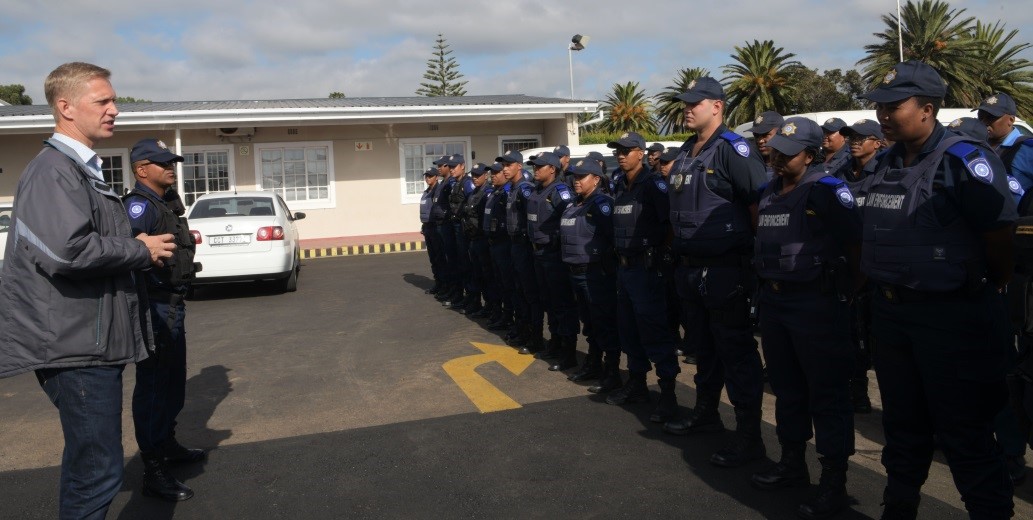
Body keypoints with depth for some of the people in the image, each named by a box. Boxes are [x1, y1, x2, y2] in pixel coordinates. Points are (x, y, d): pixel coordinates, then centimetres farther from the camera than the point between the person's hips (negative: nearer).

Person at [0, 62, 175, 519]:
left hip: (93, 343, 11)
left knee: (89, 464, 21)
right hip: (76, 345, -11)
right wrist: (141, 251, -17)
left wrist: (138, 247, 9)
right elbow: (65, 250, -30)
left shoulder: (83, 169, 18)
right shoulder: (54, 171, -16)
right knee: (98, 469, -5)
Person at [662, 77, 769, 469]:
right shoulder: (686, 153, 13)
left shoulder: (733, 149, -13)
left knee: (737, 353, -1)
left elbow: (760, 203, -17)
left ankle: (749, 435, 8)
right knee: (704, 347, 21)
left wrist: (751, 248, -12)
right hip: (690, 270, 9)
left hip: (725, 271, -9)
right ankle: (706, 412, 37)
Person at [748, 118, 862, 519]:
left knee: (827, 391, 0)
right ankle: (792, 462, 31)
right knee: (786, 384, 17)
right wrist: (766, 283, 16)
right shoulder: (768, 193, 12)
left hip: (815, 302, -8)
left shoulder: (829, 190, -11)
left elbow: (856, 242, -12)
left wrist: (846, 289, -7)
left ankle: (834, 480, 10)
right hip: (772, 299, 8)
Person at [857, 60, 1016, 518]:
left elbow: (999, 241, -13)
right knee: (902, 423, 19)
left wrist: (989, 293, 1)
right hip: (890, 309, 7)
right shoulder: (887, 164, 8)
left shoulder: (965, 161, -15)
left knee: (964, 434, 2)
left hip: (951, 316, -7)